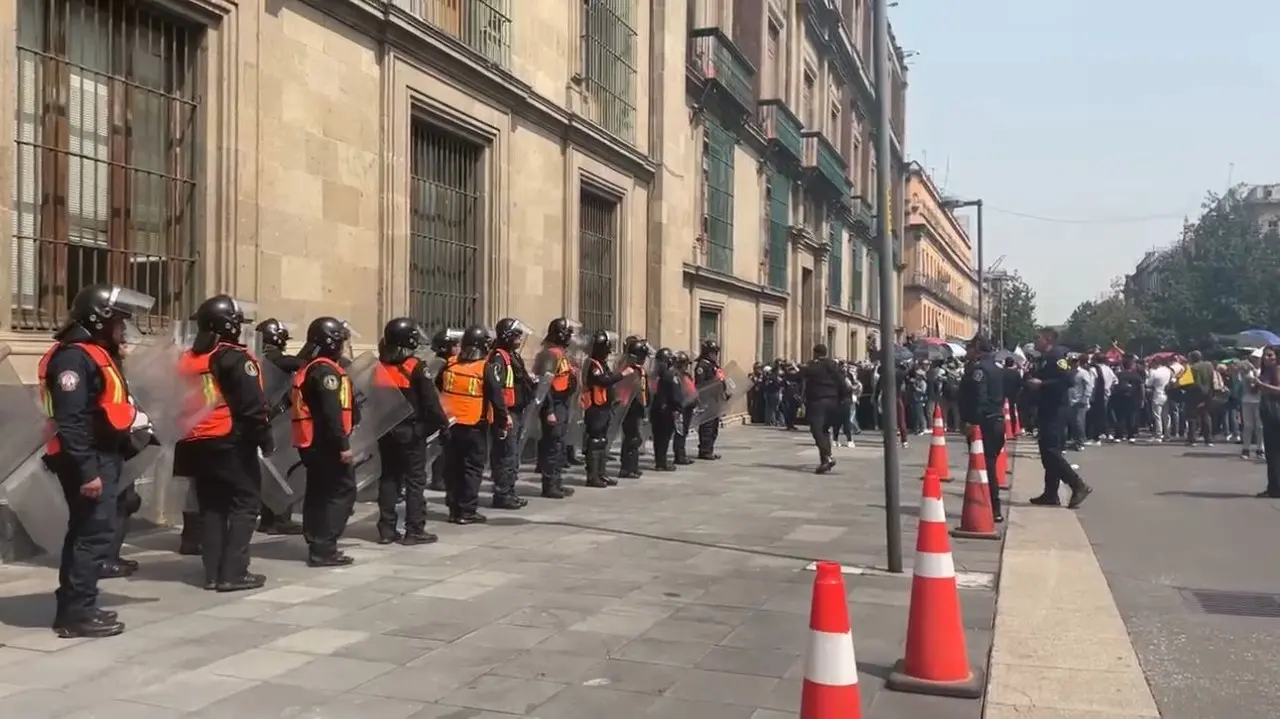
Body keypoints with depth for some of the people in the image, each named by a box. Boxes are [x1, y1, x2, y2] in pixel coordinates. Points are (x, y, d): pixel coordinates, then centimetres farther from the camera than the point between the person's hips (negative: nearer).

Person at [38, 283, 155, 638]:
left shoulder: (97, 354, 17)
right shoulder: (74, 357, -17)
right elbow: (72, 422, -24)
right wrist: (87, 471, -26)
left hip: (102, 459, 11)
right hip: (90, 463, -11)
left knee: (84, 531, 14)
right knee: (95, 533, -9)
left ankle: (73, 608, 22)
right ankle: (77, 612, -4)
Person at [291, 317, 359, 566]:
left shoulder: (310, 367, 16)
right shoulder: (326, 370, -15)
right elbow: (331, 413, -23)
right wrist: (343, 445, -23)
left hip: (313, 442, 10)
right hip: (326, 444, -10)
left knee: (319, 493, 14)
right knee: (342, 491, -6)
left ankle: (317, 545, 19)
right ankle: (324, 548, -8)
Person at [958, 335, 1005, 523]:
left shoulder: (978, 368, -14)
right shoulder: (998, 367, 15)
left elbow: (978, 398, -22)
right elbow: (1005, 392, 20)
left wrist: (970, 421, -21)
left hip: (983, 422, -9)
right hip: (998, 420, 9)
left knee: (982, 465, -6)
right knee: (990, 464, 14)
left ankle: (994, 509, -7)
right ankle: (994, 507, 18)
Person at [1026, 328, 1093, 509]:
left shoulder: (1057, 356, -13)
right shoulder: (1045, 358, 16)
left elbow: (1068, 380, -25)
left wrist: (1041, 384, -22)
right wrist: (1032, 381, 7)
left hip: (1055, 413, -10)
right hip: (1047, 412, 10)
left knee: (1052, 452, -12)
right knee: (1047, 453, 10)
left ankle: (1079, 486, -6)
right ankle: (1051, 494, 14)